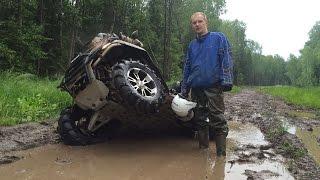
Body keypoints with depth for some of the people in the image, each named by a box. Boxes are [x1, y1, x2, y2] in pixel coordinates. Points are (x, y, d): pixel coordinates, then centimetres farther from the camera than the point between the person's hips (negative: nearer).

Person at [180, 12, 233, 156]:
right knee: (200, 120, 11)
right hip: (196, 88, 5)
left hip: (213, 86, -5)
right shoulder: (192, 45, 20)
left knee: (217, 120, -6)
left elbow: (226, 60, -4)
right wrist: (183, 91, 17)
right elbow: (187, 68, 21)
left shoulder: (218, 38, 5)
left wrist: (226, 80, -16)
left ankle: (221, 154, 0)